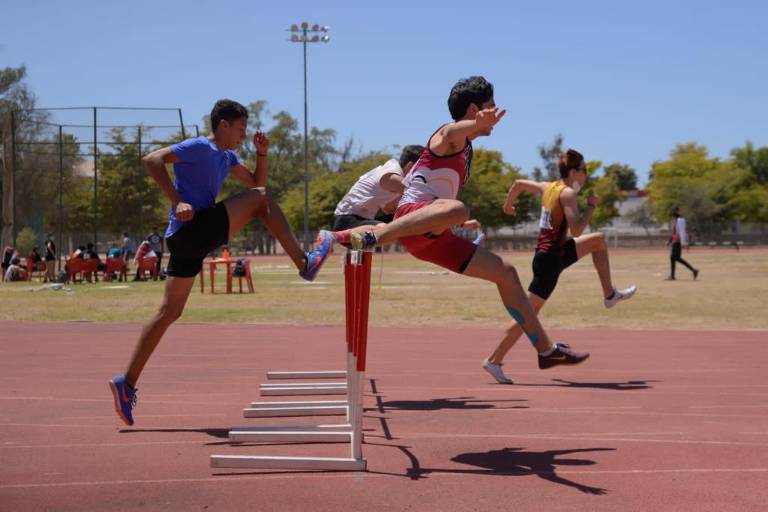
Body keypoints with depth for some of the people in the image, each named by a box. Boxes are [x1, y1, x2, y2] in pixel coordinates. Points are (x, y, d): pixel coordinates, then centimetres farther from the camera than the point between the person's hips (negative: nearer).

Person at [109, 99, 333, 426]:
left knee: (169, 312, 9)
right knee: (260, 199, -7)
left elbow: (256, 181, 31)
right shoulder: (199, 147, -7)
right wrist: (177, 201, -25)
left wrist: (262, 153, 13)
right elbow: (152, 160, -19)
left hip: (190, 238, 10)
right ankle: (304, 263, -7)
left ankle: (127, 383, 10)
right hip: (192, 229, -10)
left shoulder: (226, 158, 21)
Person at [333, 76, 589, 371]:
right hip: (412, 216, -9)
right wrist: (478, 124, -53)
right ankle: (368, 237, -46)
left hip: (433, 237, 9)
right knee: (455, 209, -43)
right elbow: (449, 132, -32)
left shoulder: (465, 149, 26)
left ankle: (546, 349, 20)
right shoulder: (451, 136, -3)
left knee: (505, 273, 12)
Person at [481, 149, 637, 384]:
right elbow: (576, 230, -24)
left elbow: (519, 183, 23)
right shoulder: (568, 193, -16)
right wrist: (591, 206, -12)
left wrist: (508, 205, 38)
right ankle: (494, 361, -4)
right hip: (550, 259, -10)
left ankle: (610, 295, 30)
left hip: (557, 252, 10)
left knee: (598, 240, 24)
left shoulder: (548, 187, 9)